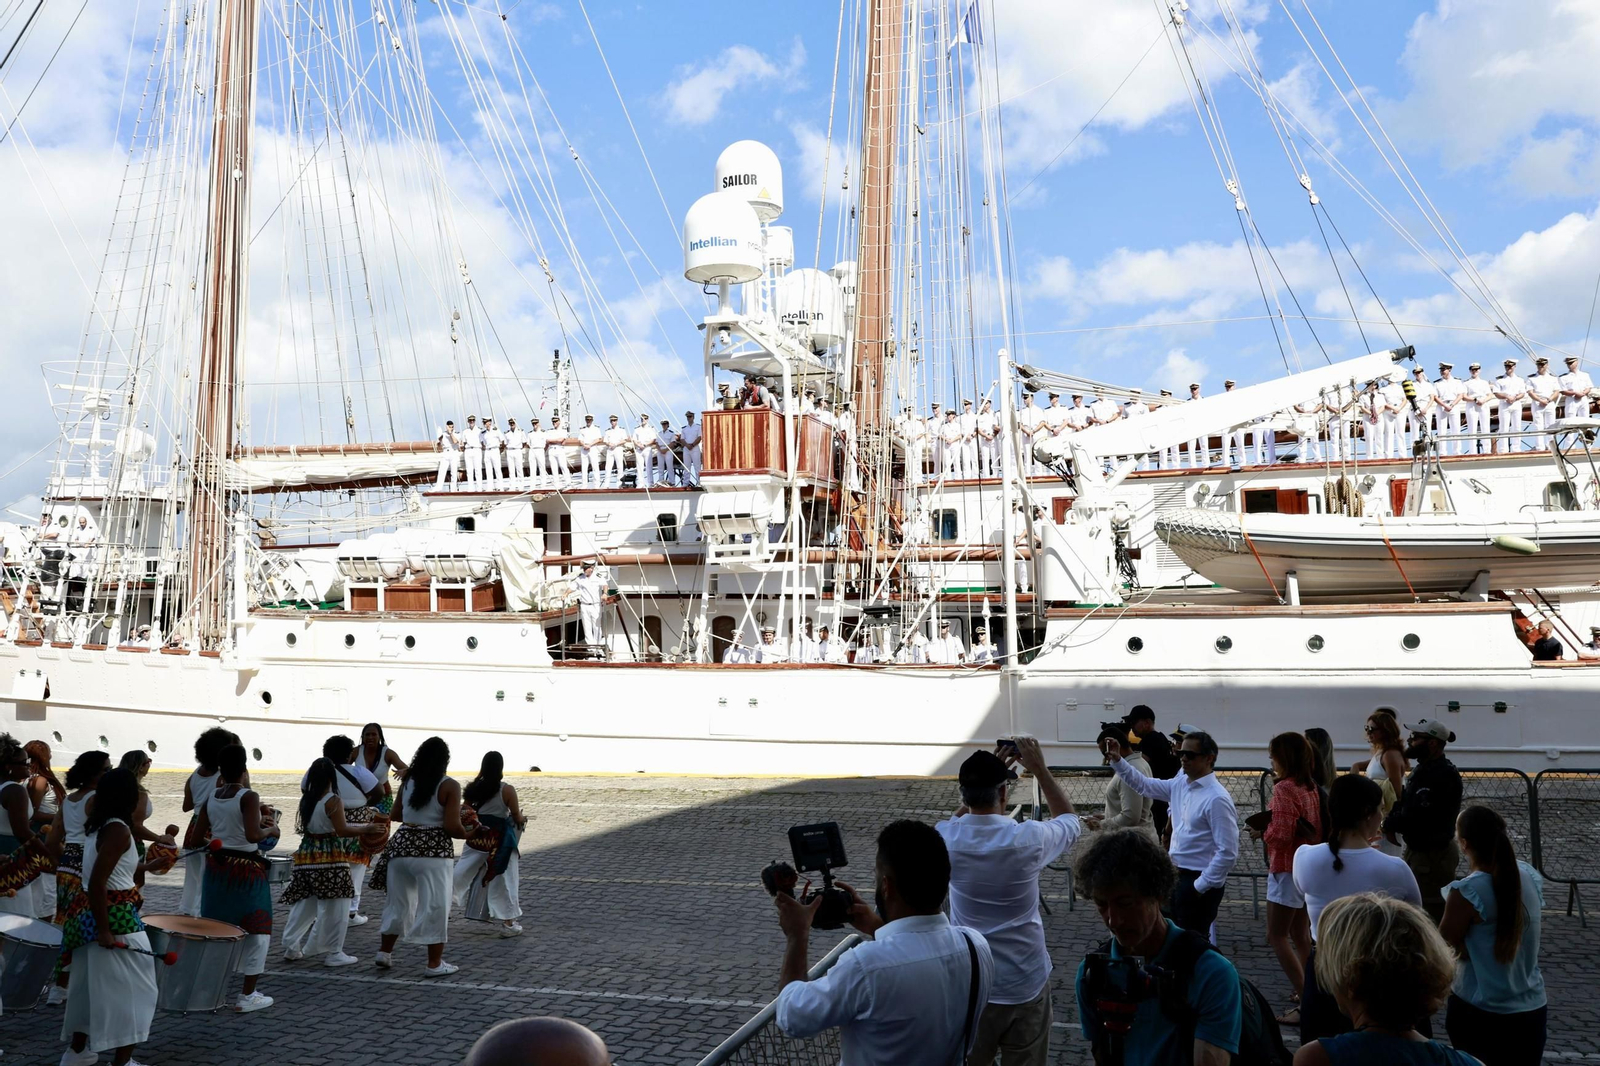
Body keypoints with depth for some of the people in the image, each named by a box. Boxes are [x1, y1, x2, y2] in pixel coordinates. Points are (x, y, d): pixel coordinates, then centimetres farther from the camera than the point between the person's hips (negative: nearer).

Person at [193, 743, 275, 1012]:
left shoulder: (211, 798, 3)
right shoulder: (249, 797, -16)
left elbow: (200, 835, 8)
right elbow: (253, 835, -26)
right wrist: (268, 829, -6)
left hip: (216, 866, 6)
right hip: (246, 870, -6)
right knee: (256, 930, 5)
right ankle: (247, 996, 5)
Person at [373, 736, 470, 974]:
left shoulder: (407, 781, 6)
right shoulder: (449, 786, -10)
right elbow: (452, 827, -15)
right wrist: (467, 834, 3)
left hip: (402, 845, 6)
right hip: (433, 851, -6)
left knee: (398, 902, 19)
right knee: (435, 907, 2)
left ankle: (384, 952, 29)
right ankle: (435, 964, 6)